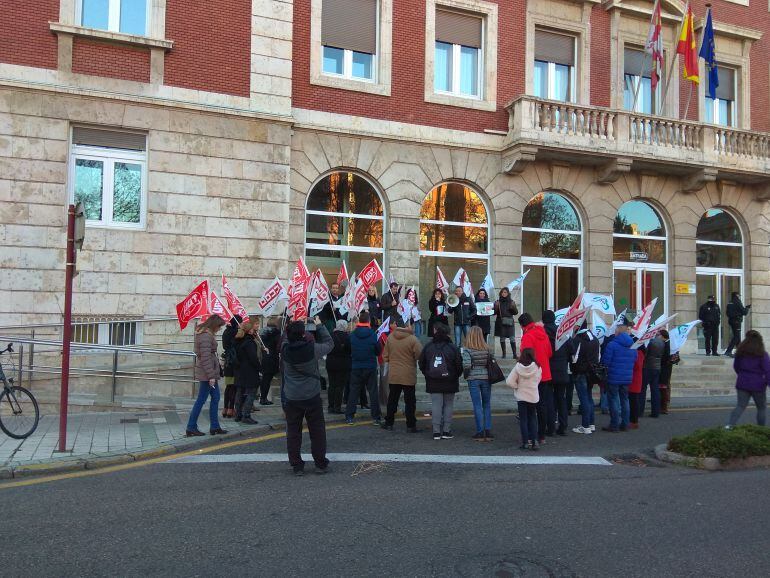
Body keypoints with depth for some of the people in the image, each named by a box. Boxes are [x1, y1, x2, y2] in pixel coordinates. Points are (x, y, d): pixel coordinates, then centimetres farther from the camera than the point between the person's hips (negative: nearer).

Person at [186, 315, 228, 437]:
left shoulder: (205, 334, 13)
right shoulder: (206, 336, -18)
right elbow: (205, 358, -22)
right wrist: (211, 376, -21)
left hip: (210, 373, 10)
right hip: (207, 374, -10)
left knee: (215, 398, 13)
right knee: (201, 400, -1)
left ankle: (215, 427, 18)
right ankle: (191, 428, 8)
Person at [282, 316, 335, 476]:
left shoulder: (285, 349, -11)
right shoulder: (312, 349, -18)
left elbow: (287, 339, 13)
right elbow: (329, 343, 0)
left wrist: (294, 326, 10)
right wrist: (319, 326, 8)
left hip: (291, 398, 2)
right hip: (312, 397, -2)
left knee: (293, 432, 10)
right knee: (317, 431, 12)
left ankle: (296, 465, 14)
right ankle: (321, 464, 18)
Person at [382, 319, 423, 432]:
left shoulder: (390, 338, -1)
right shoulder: (412, 339, -14)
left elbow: (385, 356, 6)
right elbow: (420, 355, -13)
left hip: (393, 375, 3)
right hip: (408, 376, -3)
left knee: (392, 400, 14)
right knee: (410, 401, 4)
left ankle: (389, 423, 20)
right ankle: (410, 425, 6)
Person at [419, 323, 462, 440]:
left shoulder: (427, 347, -1)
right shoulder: (453, 348, -6)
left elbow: (421, 364, 5)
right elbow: (459, 365, -4)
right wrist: (455, 376, 14)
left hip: (433, 383, 1)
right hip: (450, 383, -1)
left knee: (436, 405, 3)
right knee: (448, 406, 7)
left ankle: (436, 432, 1)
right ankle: (446, 431, 6)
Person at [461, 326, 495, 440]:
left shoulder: (467, 350, -10)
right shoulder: (487, 349, 0)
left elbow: (466, 365, -18)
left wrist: (466, 375, 0)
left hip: (473, 379, -3)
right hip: (486, 378, 3)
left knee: (477, 406, 4)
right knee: (487, 405, 12)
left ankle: (480, 432, 5)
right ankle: (488, 431, 11)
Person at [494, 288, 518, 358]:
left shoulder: (511, 302, 6)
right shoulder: (498, 302, 7)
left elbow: (516, 313, 5)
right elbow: (494, 312, 4)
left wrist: (513, 307, -13)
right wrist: (496, 307, -13)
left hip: (510, 322, -1)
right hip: (501, 322, 1)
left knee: (512, 339, -8)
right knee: (502, 339, 3)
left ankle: (514, 354, -7)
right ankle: (504, 354, 10)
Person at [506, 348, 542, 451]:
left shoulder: (518, 367, -12)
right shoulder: (538, 367, -10)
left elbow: (509, 381, -14)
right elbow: (538, 380, 0)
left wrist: (517, 387, 1)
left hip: (521, 397, -1)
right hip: (534, 397, 1)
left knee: (523, 419, 7)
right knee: (533, 419, 14)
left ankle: (526, 442, 4)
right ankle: (533, 441, 7)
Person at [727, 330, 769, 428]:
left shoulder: (740, 352, 2)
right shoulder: (762, 354, -10)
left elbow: (736, 366, 15)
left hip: (742, 384, 3)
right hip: (757, 385, -3)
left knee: (740, 406, 5)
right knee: (762, 408, 14)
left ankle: (731, 425, -14)